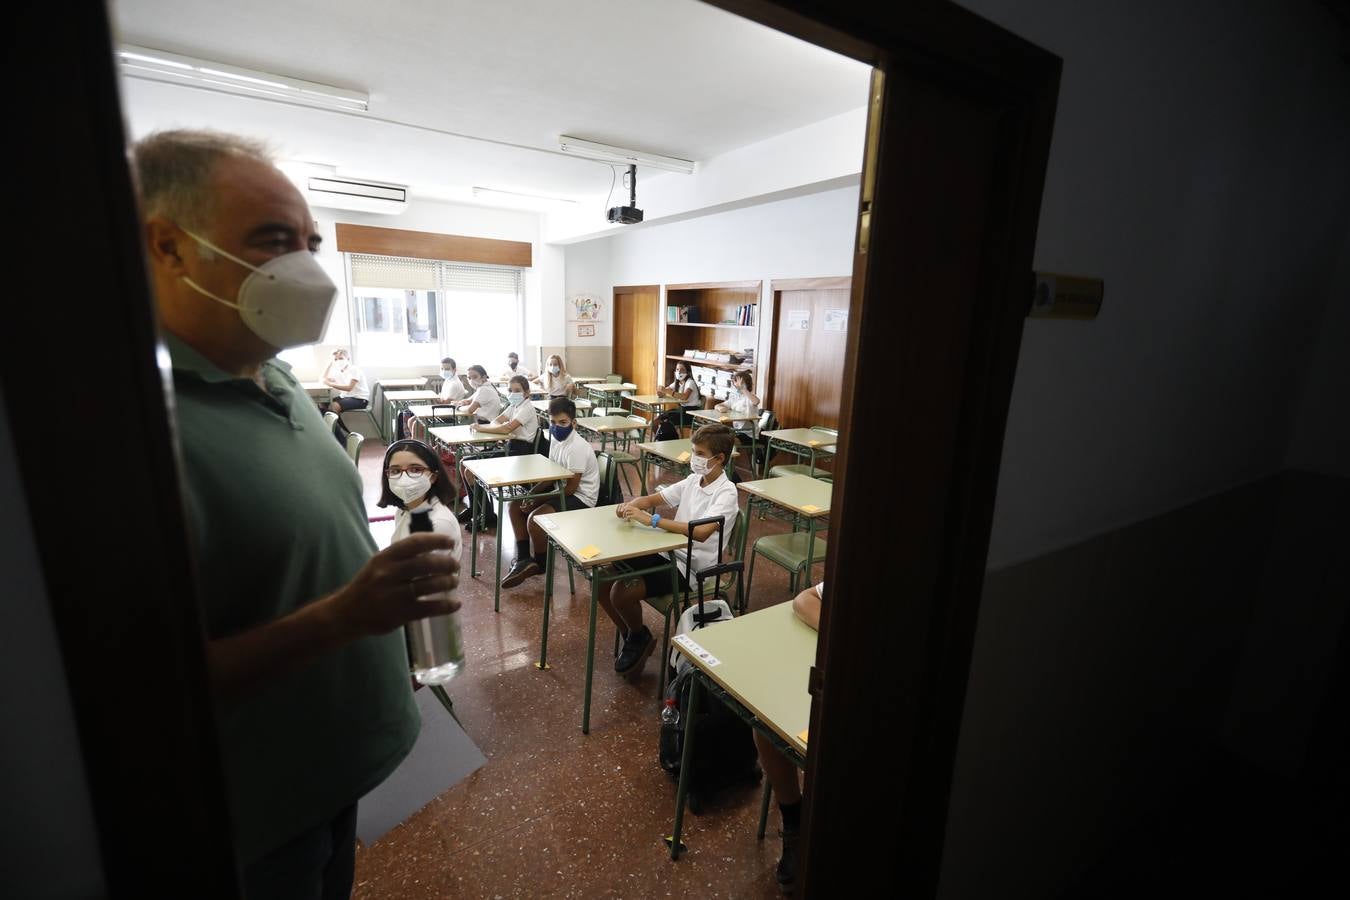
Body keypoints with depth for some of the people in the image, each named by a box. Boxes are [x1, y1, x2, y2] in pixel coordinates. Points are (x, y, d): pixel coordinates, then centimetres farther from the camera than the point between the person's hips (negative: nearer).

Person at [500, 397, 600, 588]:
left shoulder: (577, 447, -24)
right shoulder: (555, 438, 3)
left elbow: (571, 487, -23)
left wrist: (538, 500, -18)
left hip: (580, 498, -10)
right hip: (563, 489, 10)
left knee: (535, 519, -28)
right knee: (515, 506, 6)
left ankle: (540, 563, -1)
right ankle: (523, 559, 5)